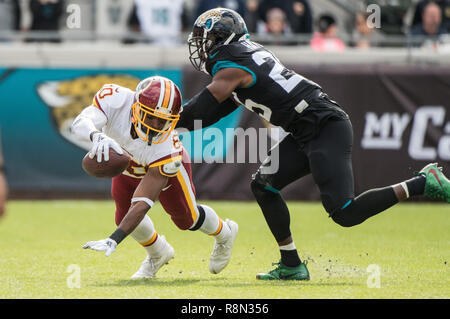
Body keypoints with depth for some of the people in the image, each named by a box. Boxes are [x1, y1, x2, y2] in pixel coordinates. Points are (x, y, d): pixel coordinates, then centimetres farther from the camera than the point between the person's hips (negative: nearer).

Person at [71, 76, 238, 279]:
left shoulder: (166, 149, -45)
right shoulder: (116, 99, -42)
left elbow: (143, 204, -44)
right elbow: (80, 123, -53)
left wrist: (113, 240, -51)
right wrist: (97, 136, -77)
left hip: (162, 164, -3)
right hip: (127, 164, 3)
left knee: (187, 218, 10)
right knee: (124, 216, -2)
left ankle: (224, 234, 45)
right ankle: (158, 253, 30)